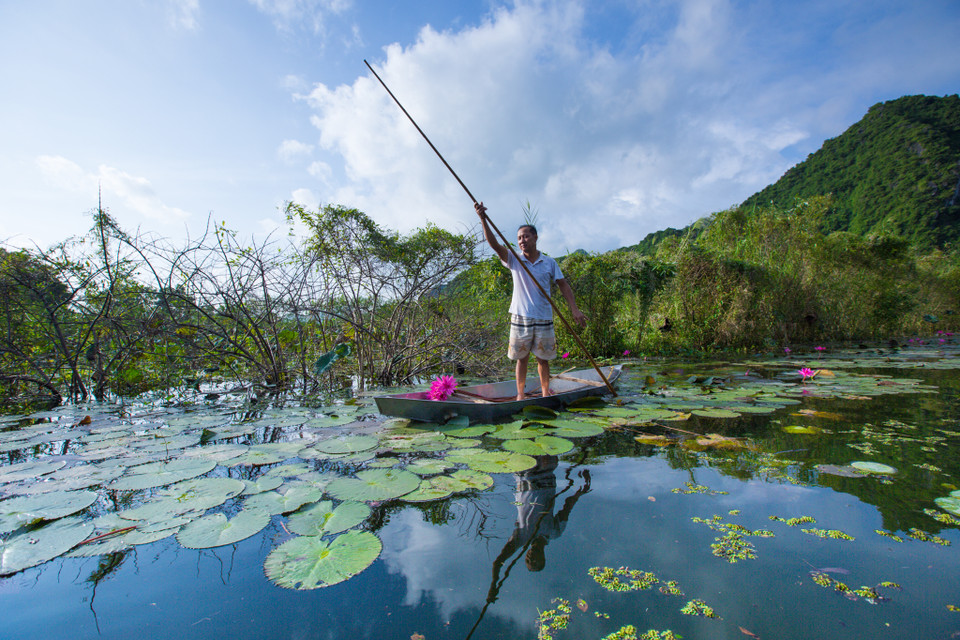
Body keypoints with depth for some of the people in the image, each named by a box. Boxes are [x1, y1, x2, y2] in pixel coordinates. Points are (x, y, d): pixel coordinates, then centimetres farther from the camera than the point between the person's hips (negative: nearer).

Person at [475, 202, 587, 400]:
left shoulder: (550, 263, 6)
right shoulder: (514, 260, 2)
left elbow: (563, 285, 6)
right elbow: (494, 244, -12)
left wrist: (574, 309, -3)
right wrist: (483, 220, -24)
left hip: (544, 319, 1)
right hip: (520, 318, -1)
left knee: (543, 359, 10)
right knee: (521, 358, 8)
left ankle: (546, 394, 26)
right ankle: (521, 394, 21)